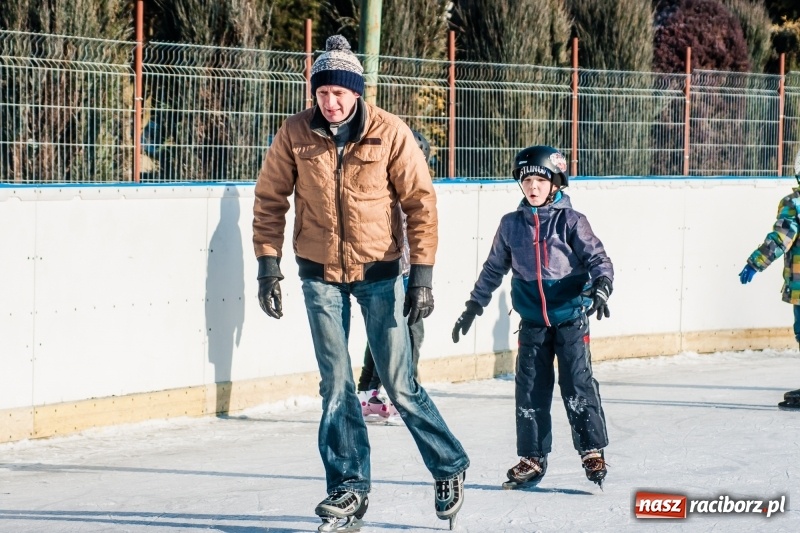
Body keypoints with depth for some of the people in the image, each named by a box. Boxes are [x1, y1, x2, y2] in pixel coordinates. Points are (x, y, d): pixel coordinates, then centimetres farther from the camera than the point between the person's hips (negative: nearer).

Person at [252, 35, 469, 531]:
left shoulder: (391, 132, -12)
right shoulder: (296, 134, -7)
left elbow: (420, 202, -8)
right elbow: (270, 200, 2)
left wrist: (422, 275, -10)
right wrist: (269, 264, -3)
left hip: (379, 272, -2)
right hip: (320, 274, 2)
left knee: (400, 384, -1)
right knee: (336, 385, 3)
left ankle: (450, 468, 18)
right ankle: (350, 488, 14)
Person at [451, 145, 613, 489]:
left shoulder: (570, 221, -4)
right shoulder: (511, 225, 7)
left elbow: (596, 257, -6)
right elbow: (494, 268, 16)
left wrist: (601, 286, -24)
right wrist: (474, 306, 17)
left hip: (571, 317, -3)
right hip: (532, 322, 3)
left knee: (578, 384, -7)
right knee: (530, 390, 3)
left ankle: (593, 452, 3)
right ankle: (532, 458, 11)